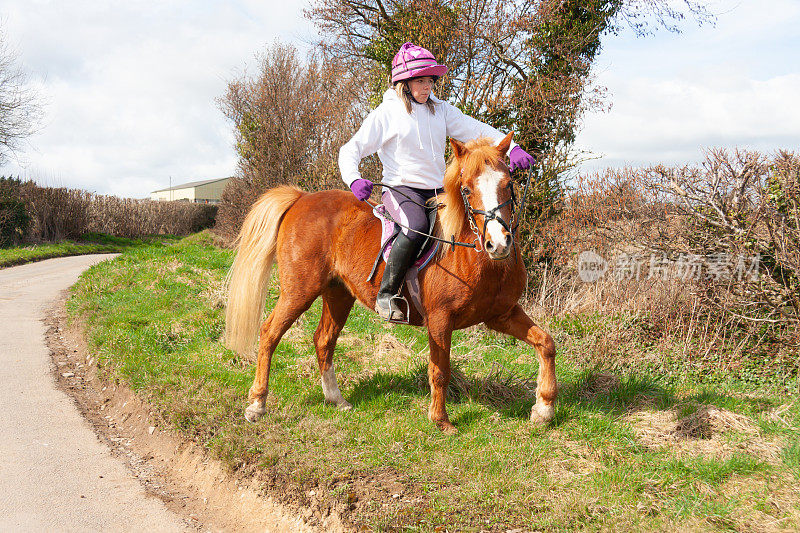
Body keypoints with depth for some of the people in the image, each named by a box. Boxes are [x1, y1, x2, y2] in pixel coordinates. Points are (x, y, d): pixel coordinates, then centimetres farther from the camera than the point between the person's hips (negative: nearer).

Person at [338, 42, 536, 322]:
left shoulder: (441, 110, 13)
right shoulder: (387, 113, 0)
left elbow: (477, 130, 9)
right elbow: (350, 150, -1)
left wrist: (512, 148, -8)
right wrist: (354, 180, -22)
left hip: (437, 191, 6)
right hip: (400, 189, -6)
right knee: (417, 227, -37)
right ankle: (386, 295, -25)